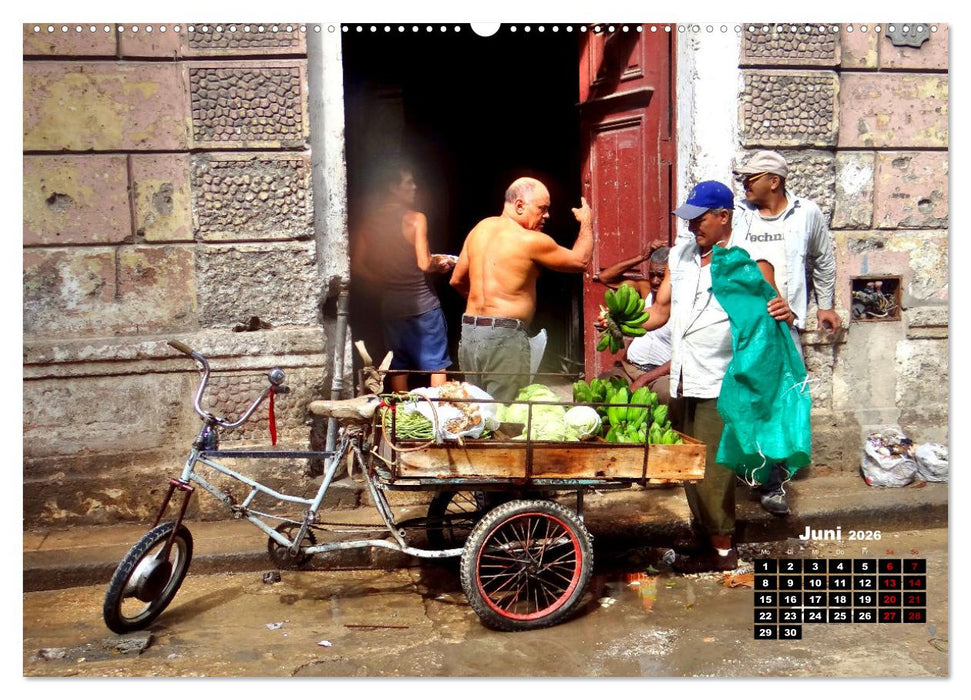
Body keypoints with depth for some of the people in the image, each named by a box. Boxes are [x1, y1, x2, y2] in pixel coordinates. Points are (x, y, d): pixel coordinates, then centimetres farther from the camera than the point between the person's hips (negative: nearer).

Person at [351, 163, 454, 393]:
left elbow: (358, 265, 5)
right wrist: (439, 263, 1)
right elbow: (424, 264, -19)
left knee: (398, 366, 14)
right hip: (422, 304, -5)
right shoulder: (415, 219, -13)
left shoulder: (370, 221, 3)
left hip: (390, 305, 5)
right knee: (436, 365, 5)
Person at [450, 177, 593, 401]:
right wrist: (586, 223, 19)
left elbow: (457, 280, 19)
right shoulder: (530, 241, -10)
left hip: (469, 331, 8)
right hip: (504, 337, -8)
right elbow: (580, 261, 3)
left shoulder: (480, 229, 11)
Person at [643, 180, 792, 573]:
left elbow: (769, 313, -10)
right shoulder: (680, 257, 11)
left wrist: (783, 315, -34)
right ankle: (704, 536, 27)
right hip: (686, 379, 7)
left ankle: (722, 549, 11)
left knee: (709, 466, -4)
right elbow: (661, 310, 13)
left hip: (721, 382, -6)